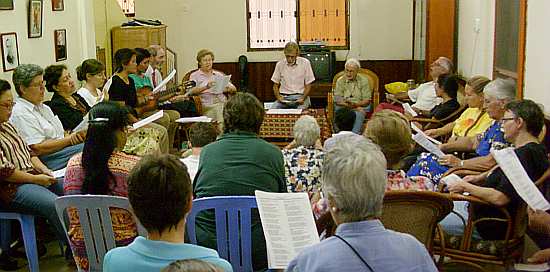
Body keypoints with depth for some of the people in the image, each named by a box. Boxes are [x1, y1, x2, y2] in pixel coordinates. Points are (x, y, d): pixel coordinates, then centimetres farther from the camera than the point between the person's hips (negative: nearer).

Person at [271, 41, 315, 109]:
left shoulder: (305, 63, 1)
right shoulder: (280, 64, 6)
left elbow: (308, 85, 4)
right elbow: (275, 85, 12)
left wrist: (303, 98, -14)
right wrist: (278, 97, -8)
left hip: (300, 95, -2)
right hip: (284, 97, 2)